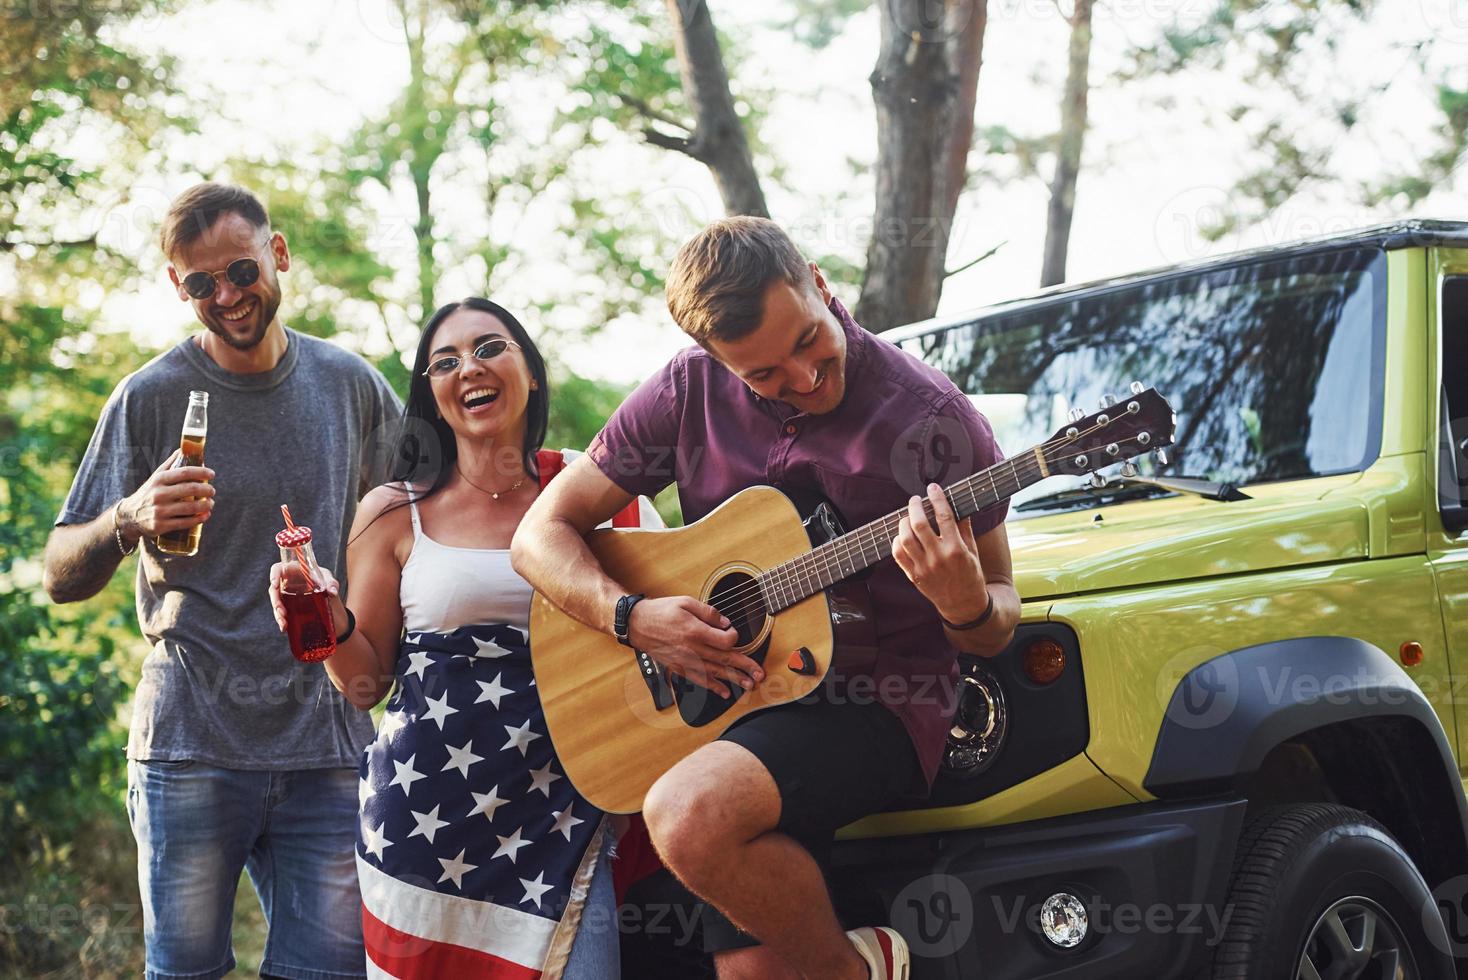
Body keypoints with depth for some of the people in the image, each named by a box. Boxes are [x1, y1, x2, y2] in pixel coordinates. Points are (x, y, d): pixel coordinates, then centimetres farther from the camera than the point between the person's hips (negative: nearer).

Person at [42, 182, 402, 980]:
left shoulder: (351, 385, 5)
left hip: (327, 741, 2)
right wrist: (127, 522, -23)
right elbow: (61, 578, -2)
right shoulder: (151, 397, -2)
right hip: (191, 743, -2)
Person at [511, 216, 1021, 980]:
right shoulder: (690, 392, -1)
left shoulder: (931, 420, -11)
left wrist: (966, 607, -26)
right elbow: (541, 533, 3)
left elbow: (997, 623, -2)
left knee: (688, 816, -29)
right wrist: (633, 617, -14)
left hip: (875, 707, -4)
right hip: (733, 695, 4)